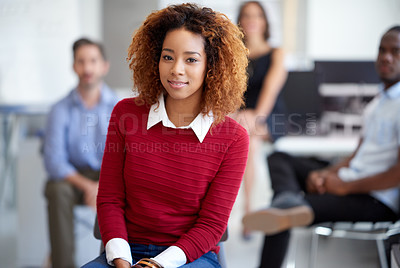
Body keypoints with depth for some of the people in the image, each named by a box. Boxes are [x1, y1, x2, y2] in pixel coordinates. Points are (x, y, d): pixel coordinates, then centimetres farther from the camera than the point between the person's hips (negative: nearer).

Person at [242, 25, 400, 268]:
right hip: (348, 184, 10)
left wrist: (346, 186, -15)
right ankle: (289, 201, -26)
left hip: (377, 202, -10)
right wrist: (325, 174, 1)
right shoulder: (379, 102, 19)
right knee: (279, 159, 6)